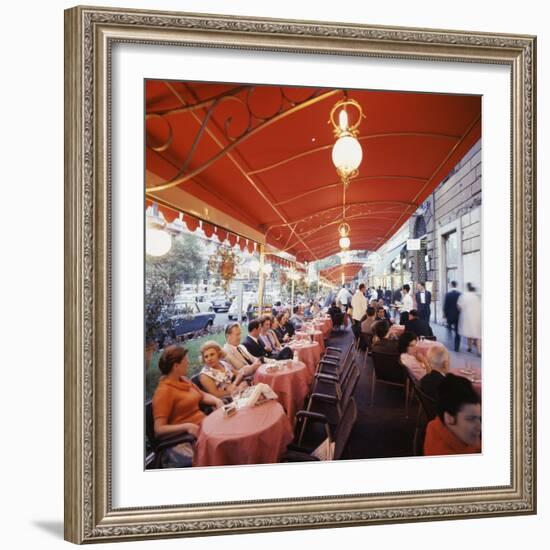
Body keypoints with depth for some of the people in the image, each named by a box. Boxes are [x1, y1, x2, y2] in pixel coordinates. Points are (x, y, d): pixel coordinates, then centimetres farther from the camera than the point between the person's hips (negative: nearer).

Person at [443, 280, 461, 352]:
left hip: (450, 315, -1)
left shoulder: (447, 294, -10)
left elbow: (445, 306, -7)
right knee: (457, 332, 5)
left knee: (449, 328, 17)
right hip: (458, 315, 1)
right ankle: (456, 347, 5)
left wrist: (445, 314, 6)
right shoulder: (460, 294, -6)